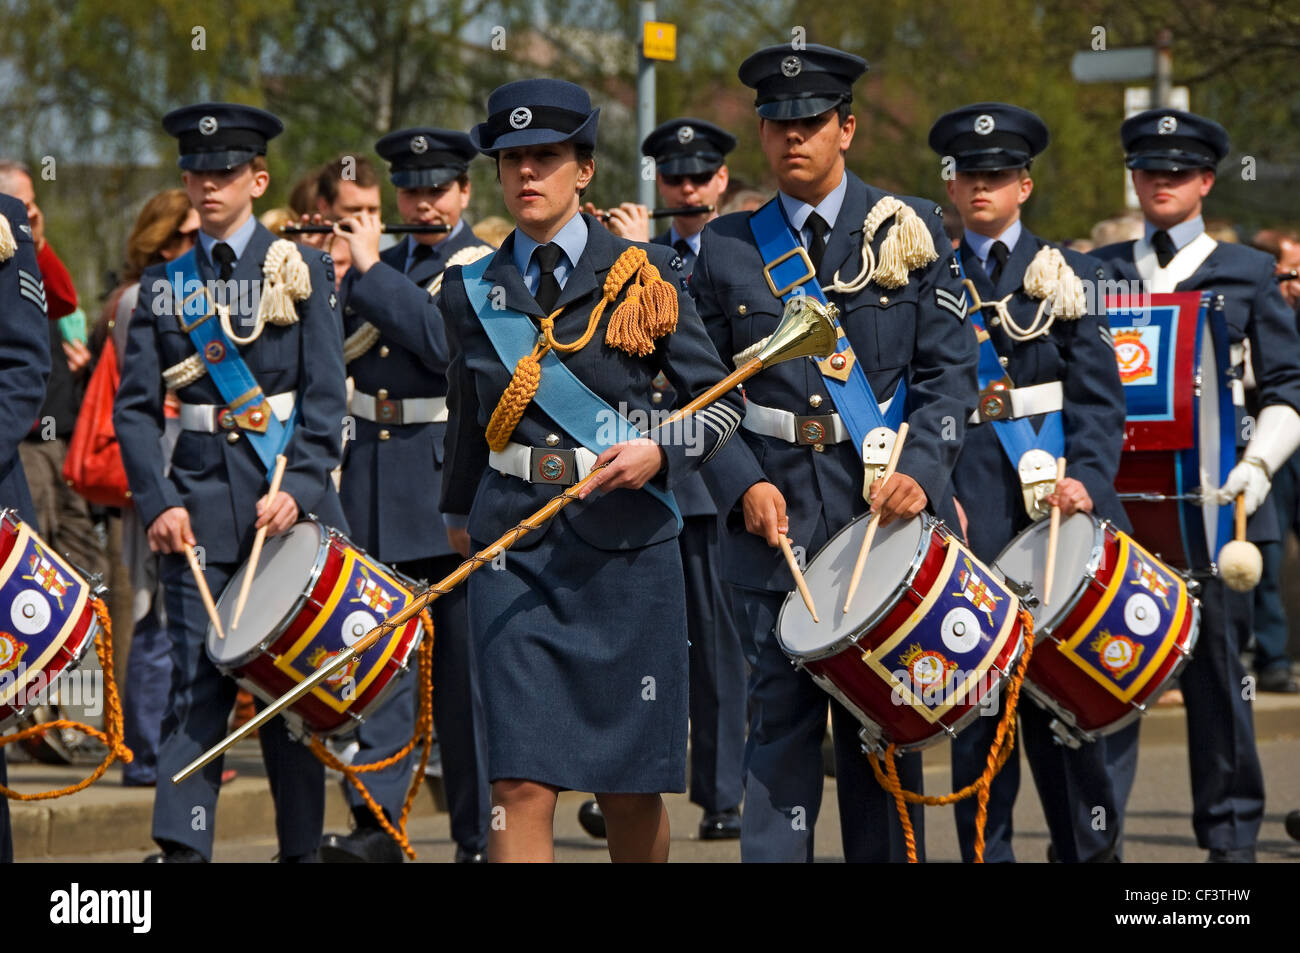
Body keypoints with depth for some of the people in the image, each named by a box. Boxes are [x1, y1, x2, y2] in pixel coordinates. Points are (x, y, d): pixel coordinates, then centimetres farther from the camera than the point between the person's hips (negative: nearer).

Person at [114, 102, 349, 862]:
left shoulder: (304, 271, 4)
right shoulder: (164, 284, 10)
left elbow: (326, 397, -2)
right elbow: (136, 407, 6)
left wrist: (297, 488, -14)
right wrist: (158, 502, -7)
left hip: (288, 502, -1)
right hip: (199, 505, 1)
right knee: (197, 679, -6)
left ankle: (302, 848, 10)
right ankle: (182, 847, -11)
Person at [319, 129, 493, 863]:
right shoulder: (374, 267, 15)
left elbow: (446, 343, -18)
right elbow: (337, 354, 18)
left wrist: (374, 272, -14)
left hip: (452, 487, -5)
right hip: (376, 488, 5)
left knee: (465, 666, 0)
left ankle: (481, 836, 7)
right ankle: (376, 821, -3)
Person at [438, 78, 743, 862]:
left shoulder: (644, 276, 2)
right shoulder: (472, 292, 9)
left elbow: (724, 401, 4)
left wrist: (660, 452, -13)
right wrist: (460, 512, 32)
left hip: (625, 545, -1)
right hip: (513, 550, 1)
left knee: (630, 788, 7)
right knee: (521, 786, -10)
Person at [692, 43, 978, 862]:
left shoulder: (912, 230, 5)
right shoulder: (727, 250, 7)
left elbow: (950, 372, 2)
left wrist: (921, 471, -13)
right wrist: (744, 485, -9)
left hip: (886, 518, 0)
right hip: (777, 520, 0)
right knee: (780, 720, -3)